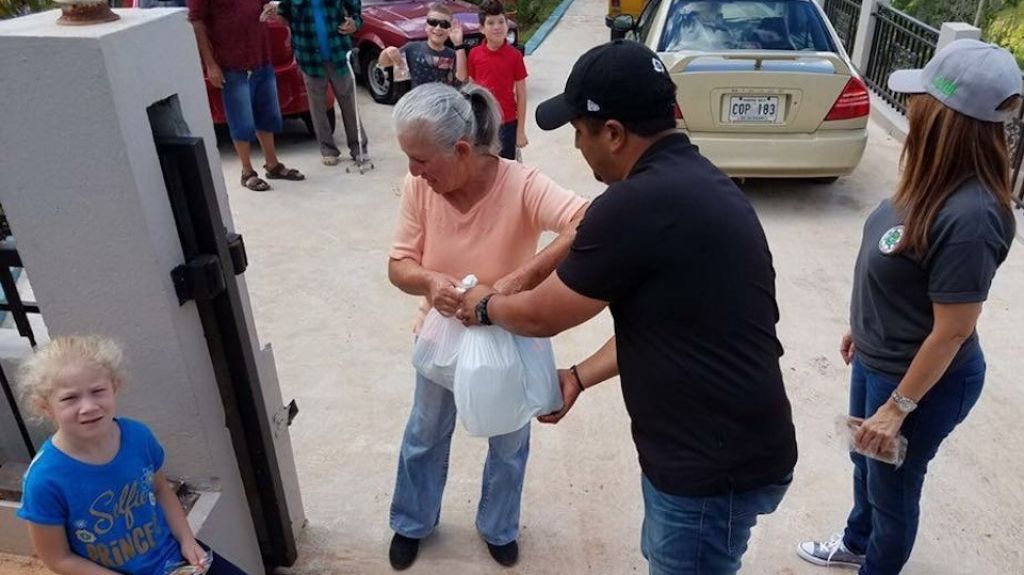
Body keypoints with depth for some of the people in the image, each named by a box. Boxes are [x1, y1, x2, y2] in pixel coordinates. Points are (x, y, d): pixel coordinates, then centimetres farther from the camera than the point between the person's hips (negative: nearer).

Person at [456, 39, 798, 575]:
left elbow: (541, 315, -12)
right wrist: (579, 376, 15)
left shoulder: (635, 205, -26)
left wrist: (484, 305, 8)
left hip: (714, 466, -9)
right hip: (723, 446, 9)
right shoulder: (697, 183, 5)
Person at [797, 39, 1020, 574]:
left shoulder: (969, 216, -33)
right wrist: (861, 327, 18)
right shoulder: (937, 182, -7)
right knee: (866, 460, 29)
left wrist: (898, 407, -18)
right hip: (877, 360, 8)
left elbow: (952, 330, -26)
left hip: (922, 379, -8)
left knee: (892, 485, 17)